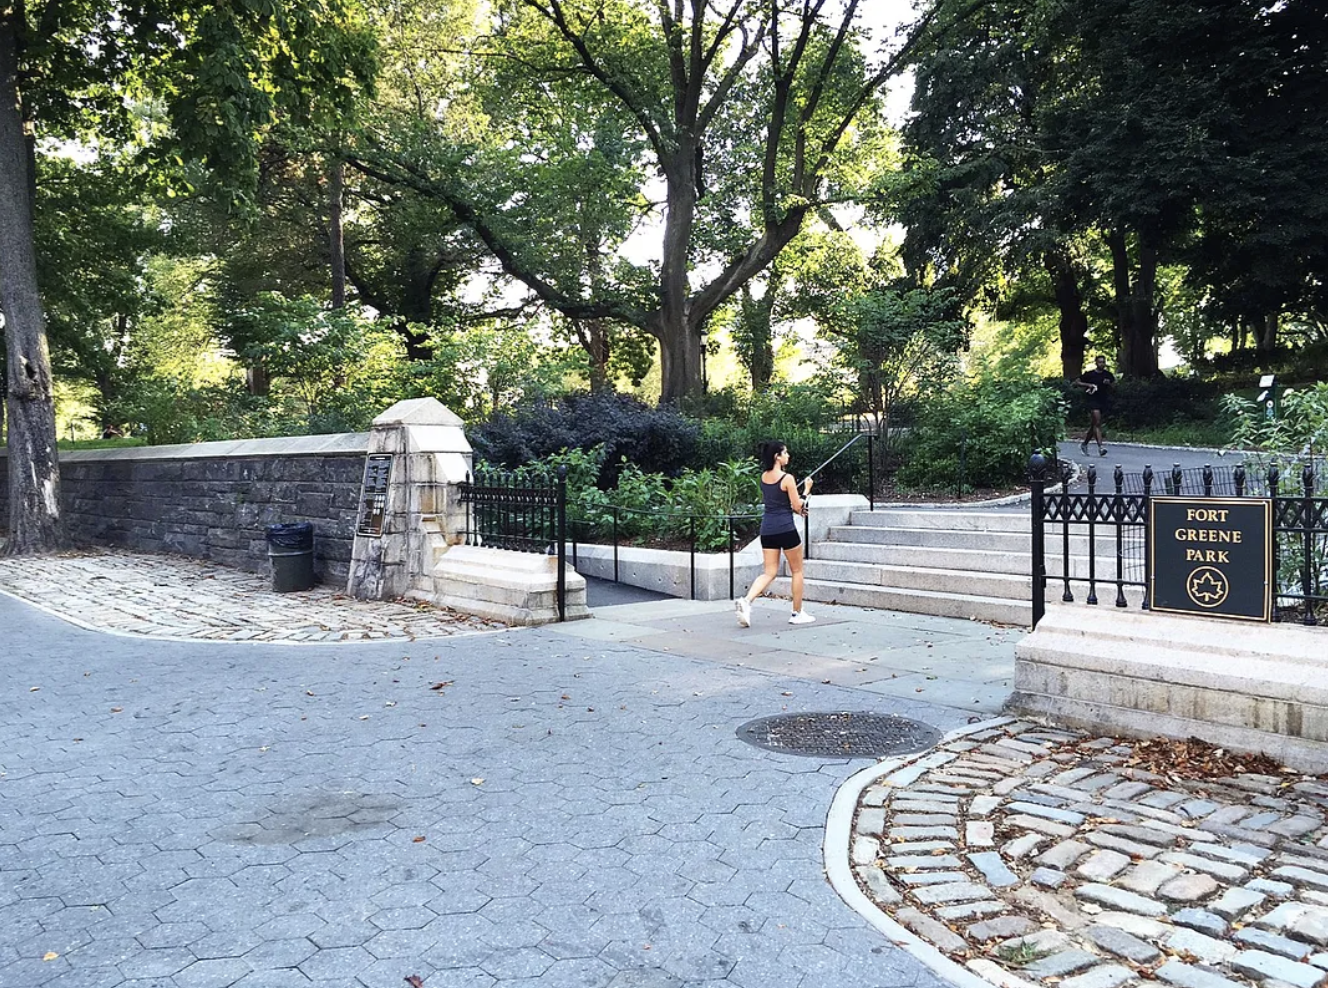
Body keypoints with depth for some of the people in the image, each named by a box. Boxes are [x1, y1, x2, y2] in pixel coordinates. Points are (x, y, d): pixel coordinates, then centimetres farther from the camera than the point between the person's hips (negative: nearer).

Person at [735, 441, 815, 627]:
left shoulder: (763, 477, 9)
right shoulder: (787, 478, -12)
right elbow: (798, 506, -8)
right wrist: (806, 490, 6)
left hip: (767, 528, 6)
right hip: (785, 528, -6)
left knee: (770, 572, 7)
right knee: (797, 571, 12)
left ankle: (746, 600, -17)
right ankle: (797, 614, 18)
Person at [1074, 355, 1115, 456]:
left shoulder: (1108, 375, 8)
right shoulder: (1089, 374, -2)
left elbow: (1114, 386, 17)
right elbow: (1076, 383, 2)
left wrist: (1109, 384, -5)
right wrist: (1088, 385, -12)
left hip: (1104, 402, 5)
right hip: (1093, 401, -4)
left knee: (1093, 425, 12)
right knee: (1097, 423, -18)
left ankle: (1084, 444, 30)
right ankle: (1100, 447, -24)